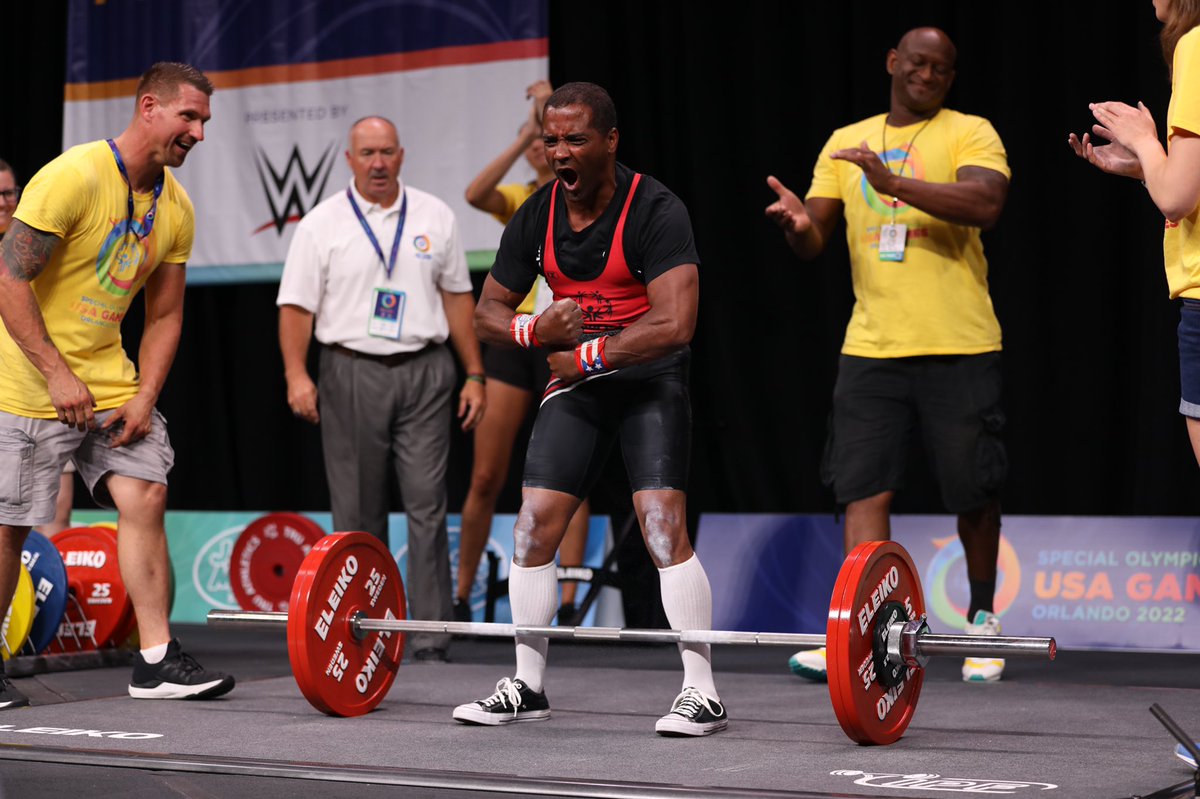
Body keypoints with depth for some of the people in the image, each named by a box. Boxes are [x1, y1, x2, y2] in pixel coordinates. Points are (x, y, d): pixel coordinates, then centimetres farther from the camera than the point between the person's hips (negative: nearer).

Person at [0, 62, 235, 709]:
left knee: (146, 496, -5)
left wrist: (144, 397, -3)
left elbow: (165, 315, 10)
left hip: (110, 378, 6)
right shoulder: (73, 176, -18)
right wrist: (58, 375, -21)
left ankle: (157, 662, -1)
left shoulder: (175, 208, 4)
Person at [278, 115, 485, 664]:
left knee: (427, 505, -5)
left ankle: (430, 643, -5)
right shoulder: (322, 224, 2)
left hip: (424, 373, 1)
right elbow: (297, 306, -2)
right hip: (351, 374, -1)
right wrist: (297, 374, -14)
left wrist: (474, 375, 8)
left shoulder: (434, 217, 9)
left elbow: (457, 298, 12)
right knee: (358, 514, 5)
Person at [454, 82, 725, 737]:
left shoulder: (653, 210, -19)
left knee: (663, 528, -18)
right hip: (575, 381, 6)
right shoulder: (536, 217, -1)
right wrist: (536, 329, -16)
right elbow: (488, 313, 7)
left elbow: (673, 324, -29)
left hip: (649, 378, -6)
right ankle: (528, 686, 14)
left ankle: (702, 693, -12)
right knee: (532, 529, 1)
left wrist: (586, 357, -19)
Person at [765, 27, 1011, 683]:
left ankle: (981, 618, 24)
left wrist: (893, 182, -29)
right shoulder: (846, 143, 13)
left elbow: (985, 204, -20)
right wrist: (797, 223, -15)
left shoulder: (970, 133, 0)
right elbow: (813, 241, 10)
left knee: (973, 492, 4)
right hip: (872, 346, 3)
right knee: (864, 485, -5)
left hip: (959, 346, -3)